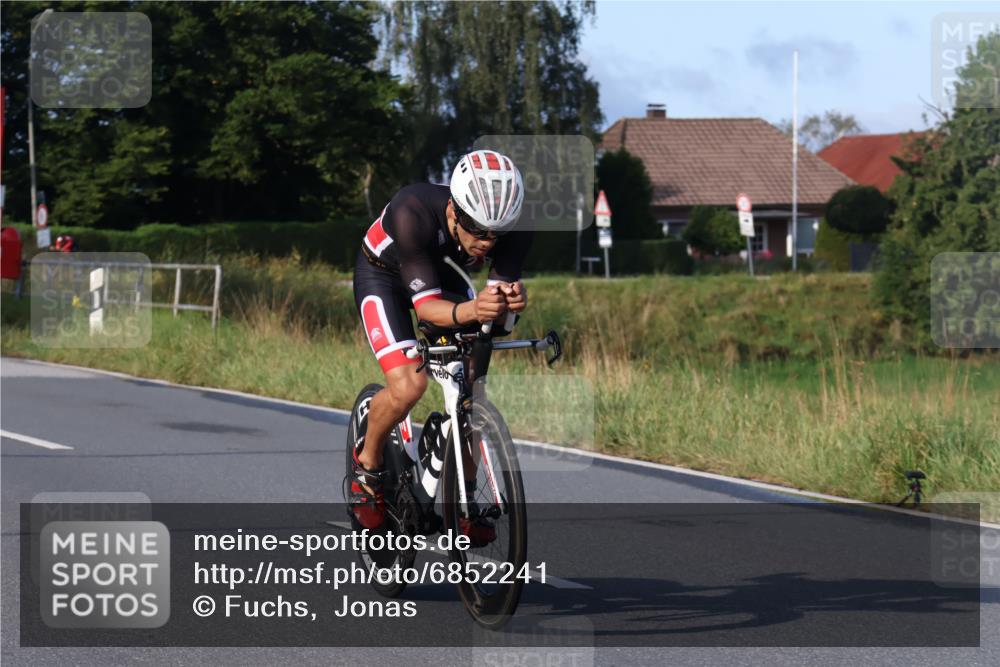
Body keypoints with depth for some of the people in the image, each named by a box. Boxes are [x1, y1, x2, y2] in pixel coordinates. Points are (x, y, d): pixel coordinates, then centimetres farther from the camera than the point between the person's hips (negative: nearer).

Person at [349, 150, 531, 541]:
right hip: (383, 275, -4)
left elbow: (495, 315, -29)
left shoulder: (514, 228, -29)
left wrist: (509, 302, -53)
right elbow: (424, 303, -40)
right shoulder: (413, 212, -40)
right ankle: (367, 466, 4)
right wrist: (468, 311, -61)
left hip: (443, 274, 4)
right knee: (408, 386, -24)